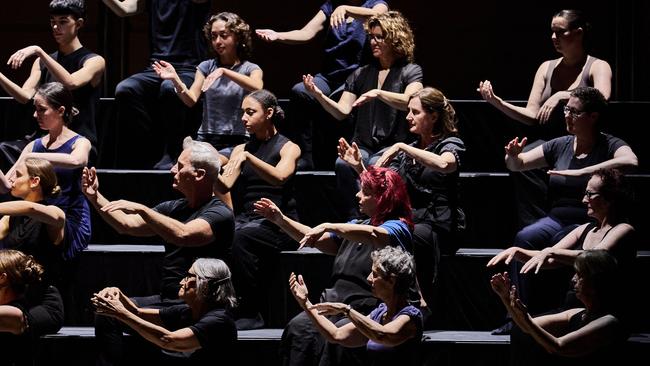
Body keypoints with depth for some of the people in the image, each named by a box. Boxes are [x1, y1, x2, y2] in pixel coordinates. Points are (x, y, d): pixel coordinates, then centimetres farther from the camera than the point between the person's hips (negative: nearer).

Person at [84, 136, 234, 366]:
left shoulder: (219, 214, -12)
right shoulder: (174, 208, 14)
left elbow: (183, 234, -31)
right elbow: (127, 225, 15)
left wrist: (141, 209, -32)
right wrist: (96, 198, 6)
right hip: (166, 299, 8)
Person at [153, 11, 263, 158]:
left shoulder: (251, 69, 5)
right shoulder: (206, 67, 14)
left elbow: (257, 88, -20)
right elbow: (191, 100, -1)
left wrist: (224, 72, -30)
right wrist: (175, 79, -20)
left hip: (235, 142, -3)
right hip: (206, 140, 3)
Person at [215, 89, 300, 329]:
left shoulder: (288, 148, 5)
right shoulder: (241, 149, 19)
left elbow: (279, 177, -17)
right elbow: (225, 184, 4)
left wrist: (248, 157, -27)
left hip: (277, 225, -4)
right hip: (245, 219, 4)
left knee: (240, 238, -36)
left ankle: (251, 313, -31)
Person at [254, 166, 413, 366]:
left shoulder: (398, 228, 0)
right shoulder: (356, 225, 27)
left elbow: (372, 235, -22)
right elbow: (317, 240, 23)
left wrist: (327, 227, -24)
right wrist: (282, 220, 14)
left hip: (366, 310, -7)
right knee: (298, 328, -24)